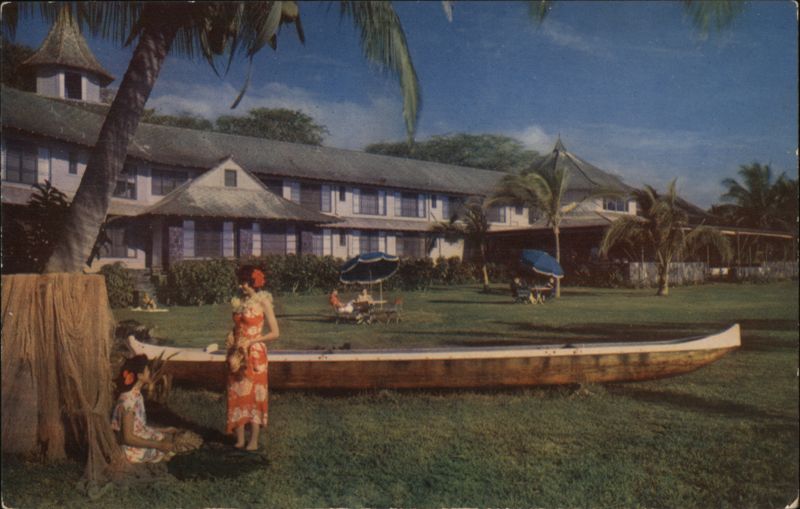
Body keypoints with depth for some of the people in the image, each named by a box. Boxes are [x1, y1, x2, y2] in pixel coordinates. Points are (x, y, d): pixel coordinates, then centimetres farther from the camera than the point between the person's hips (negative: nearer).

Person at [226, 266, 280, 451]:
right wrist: (231, 337, 1)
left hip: (254, 355, -6)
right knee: (237, 396, 6)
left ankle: (253, 442, 9)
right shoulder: (240, 302, 10)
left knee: (254, 396, 0)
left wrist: (251, 341, -15)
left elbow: (275, 333, -10)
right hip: (238, 356, 6)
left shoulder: (263, 302, -8)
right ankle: (239, 440, 16)